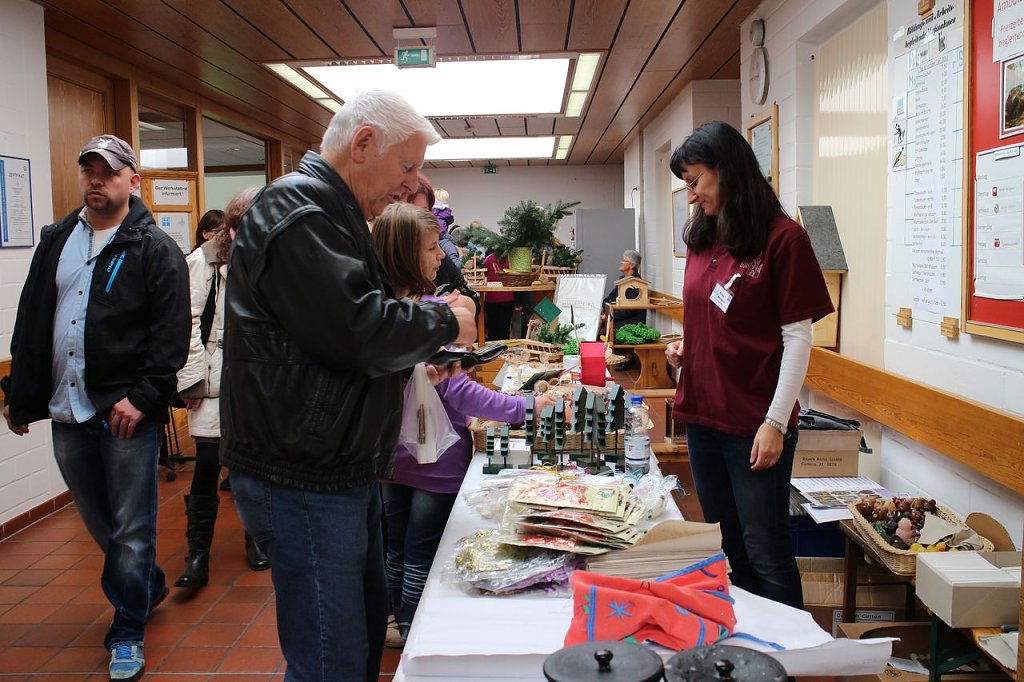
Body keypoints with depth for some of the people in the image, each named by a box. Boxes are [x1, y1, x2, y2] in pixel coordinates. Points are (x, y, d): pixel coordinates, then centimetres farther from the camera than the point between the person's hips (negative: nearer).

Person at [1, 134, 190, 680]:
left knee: (131, 528, 3)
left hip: (128, 411, -6)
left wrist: (142, 396, -19)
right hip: (67, 412, 6)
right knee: (97, 522, 19)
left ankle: (127, 633, 17)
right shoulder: (56, 240, 12)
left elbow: (171, 333, -12)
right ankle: (148, 588, 41)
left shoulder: (155, 249, -5)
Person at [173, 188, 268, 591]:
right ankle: (198, 554, 10)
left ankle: (256, 538, 30)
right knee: (208, 465, -2)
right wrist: (192, 377, -9)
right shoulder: (204, 260, -5)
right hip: (216, 378, -2)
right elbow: (189, 320, -7)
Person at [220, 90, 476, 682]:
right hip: (304, 481, -11)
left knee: (368, 625, 21)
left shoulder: (329, 211, 17)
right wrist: (445, 322, -10)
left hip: (344, 470, 11)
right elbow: (358, 331, -27)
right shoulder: (297, 209, -17)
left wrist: (419, 354, 7)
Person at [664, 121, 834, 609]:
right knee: (725, 545, 18)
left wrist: (776, 422, -15)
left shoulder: (782, 238, -10)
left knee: (764, 553, 2)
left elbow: (797, 336, -12)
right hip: (702, 414, 7)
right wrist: (685, 348, 1)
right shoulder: (704, 240, 10)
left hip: (755, 425, -7)